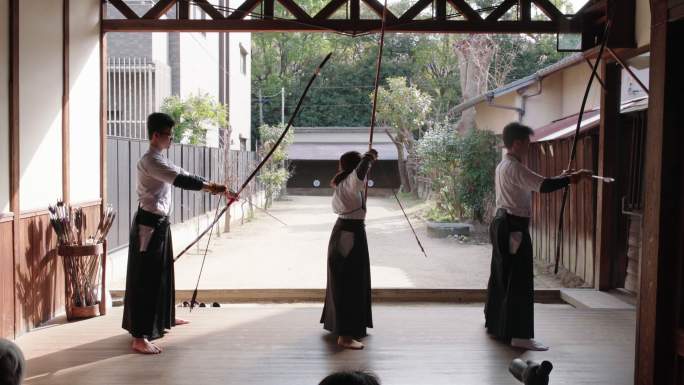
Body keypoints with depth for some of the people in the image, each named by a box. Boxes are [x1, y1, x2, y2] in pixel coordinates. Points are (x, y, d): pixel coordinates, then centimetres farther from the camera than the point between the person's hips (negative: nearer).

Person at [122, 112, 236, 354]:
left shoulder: (159, 160, 16)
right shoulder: (150, 160, -18)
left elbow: (181, 175, 14)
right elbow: (180, 179, -30)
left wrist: (211, 187, 5)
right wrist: (211, 187, -32)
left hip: (159, 223, 10)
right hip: (148, 225, -10)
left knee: (162, 272, 22)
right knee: (145, 278, -10)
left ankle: (164, 318, 39)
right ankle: (139, 337, -8)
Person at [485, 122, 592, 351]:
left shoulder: (503, 166, 15)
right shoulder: (514, 167, -16)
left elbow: (534, 185, 17)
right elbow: (543, 186, -27)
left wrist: (560, 178, 9)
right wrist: (571, 178, -20)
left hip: (502, 224, 11)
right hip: (514, 227, -10)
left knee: (501, 275, 18)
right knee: (519, 281, -9)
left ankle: (494, 323, 30)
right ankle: (519, 335, -8)